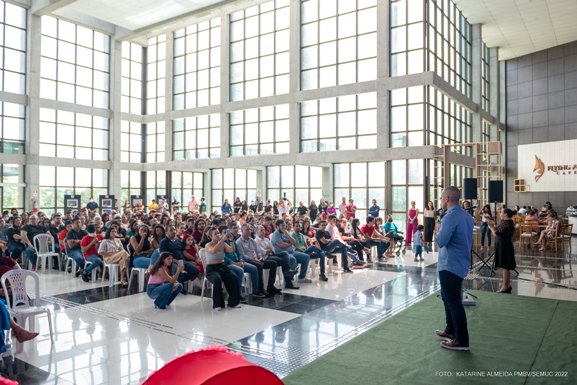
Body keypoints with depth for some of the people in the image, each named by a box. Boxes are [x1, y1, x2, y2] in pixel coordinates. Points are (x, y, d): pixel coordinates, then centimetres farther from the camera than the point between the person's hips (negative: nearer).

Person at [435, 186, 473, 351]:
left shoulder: (450, 217, -21)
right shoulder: (467, 216, 8)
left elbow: (441, 241, -23)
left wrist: (437, 231, -5)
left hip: (450, 266, -10)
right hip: (460, 263, 10)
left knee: (454, 302, -1)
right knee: (448, 298, 22)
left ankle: (462, 340, 6)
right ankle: (451, 330, 33)